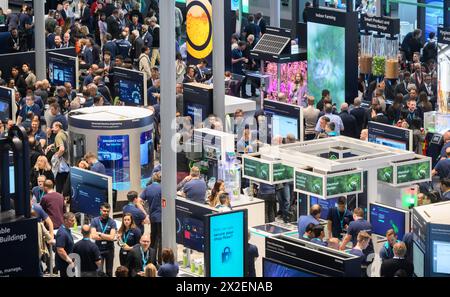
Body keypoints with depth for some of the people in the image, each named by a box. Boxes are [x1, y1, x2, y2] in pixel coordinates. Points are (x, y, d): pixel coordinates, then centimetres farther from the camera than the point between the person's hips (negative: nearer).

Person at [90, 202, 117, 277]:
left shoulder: (112, 222, -3)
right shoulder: (95, 221, -2)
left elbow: (112, 237, -13)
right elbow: (93, 236, -12)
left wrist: (100, 234, -10)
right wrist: (107, 237, -11)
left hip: (109, 249, 1)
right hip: (98, 249, -1)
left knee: (109, 272, 10)